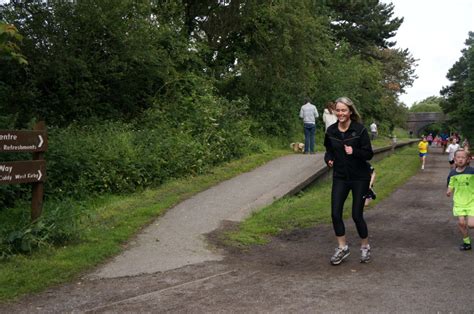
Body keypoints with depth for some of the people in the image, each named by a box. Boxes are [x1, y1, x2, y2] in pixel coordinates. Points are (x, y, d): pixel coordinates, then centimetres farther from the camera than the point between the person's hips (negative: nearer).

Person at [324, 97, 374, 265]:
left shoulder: (360, 130, -11)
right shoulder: (331, 131, 0)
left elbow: (369, 154, -10)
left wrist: (354, 152, -27)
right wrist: (328, 159, -9)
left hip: (359, 178, -3)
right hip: (340, 177, 4)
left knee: (357, 215, 1)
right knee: (335, 214, -3)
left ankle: (365, 247, 25)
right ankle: (342, 248, 15)